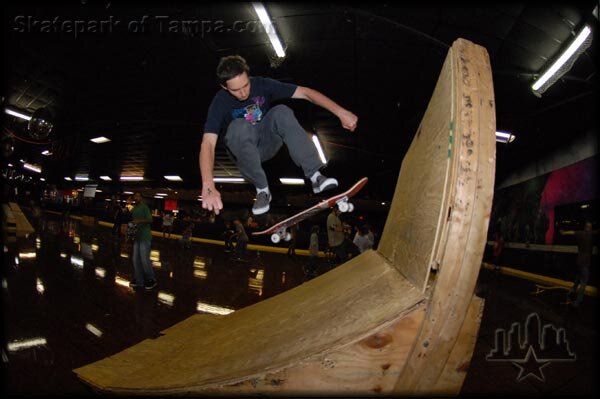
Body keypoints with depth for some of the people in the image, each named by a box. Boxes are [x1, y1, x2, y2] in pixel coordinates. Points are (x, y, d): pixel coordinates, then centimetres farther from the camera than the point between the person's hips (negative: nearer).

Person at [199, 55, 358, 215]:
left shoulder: (261, 85, -16)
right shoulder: (220, 102, -22)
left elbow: (305, 92, -19)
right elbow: (208, 144, -35)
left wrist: (340, 112, -30)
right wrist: (208, 187, -51)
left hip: (267, 143, 2)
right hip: (244, 151, -2)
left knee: (282, 112, -29)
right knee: (239, 126, -36)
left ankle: (315, 176, -34)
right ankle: (262, 189, -26)